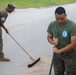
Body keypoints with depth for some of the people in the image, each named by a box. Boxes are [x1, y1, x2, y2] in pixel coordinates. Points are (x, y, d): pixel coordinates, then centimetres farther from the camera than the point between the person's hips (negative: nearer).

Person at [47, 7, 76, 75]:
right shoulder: (52, 25, -8)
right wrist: (53, 42, -17)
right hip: (57, 54, 5)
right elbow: (49, 37, 7)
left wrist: (59, 51, -26)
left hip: (70, 55, -5)